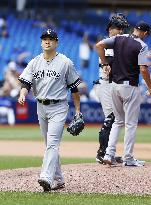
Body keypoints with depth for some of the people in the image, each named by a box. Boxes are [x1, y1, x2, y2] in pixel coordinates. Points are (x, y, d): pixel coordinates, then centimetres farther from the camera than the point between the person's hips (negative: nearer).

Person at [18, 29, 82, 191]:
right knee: (50, 145, 11)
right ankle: (58, 179, 20)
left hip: (58, 107, -5)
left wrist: (78, 110, 0)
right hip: (41, 107, 5)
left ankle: (46, 177, -30)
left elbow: (74, 87, 1)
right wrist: (22, 95, -23)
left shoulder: (65, 62, -3)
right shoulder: (34, 63, 8)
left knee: (52, 143, -18)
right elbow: (26, 82, -1)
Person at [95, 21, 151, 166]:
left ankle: (109, 153, 6)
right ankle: (128, 158, 5)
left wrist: (105, 64, 5)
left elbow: (99, 45, -2)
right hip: (130, 87, -6)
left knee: (118, 121, 17)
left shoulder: (119, 38, 5)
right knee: (131, 123, 3)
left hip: (115, 85, 6)